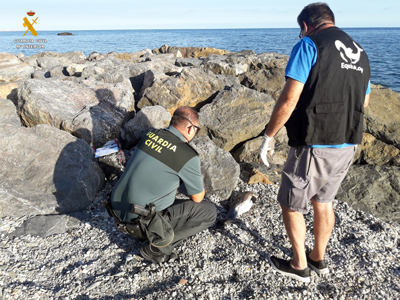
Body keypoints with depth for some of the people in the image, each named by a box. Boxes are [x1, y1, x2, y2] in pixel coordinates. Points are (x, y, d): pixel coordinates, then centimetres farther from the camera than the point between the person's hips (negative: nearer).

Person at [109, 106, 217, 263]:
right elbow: (198, 198, -1)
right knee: (209, 211, 2)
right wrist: (198, 177, 20)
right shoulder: (188, 156, -16)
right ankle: (158, 248, -1)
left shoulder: (150, 135, 3)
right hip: (142, 223, -7)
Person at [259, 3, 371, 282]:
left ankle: (300, 266, 25)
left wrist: (268, 137, -9)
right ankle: (318, 259, 39)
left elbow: (289, 99, -18)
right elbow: (364, 101, 22)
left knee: (291, 205, 12)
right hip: (348, 146, 8)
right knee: (324, 201, 24)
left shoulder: (309, 45, -10)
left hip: (314, 147, -7)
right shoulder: (360, 51, 12)